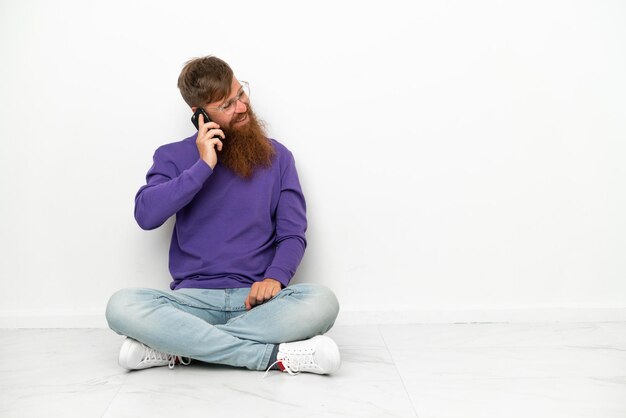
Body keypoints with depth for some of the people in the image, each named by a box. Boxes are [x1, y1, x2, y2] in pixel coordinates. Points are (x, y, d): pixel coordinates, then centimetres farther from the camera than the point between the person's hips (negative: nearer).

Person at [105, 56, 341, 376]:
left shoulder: (276, 156, 10)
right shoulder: (174, 157, 9)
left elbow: (293, 233, 4)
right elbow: (146, 215, -8)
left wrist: (275, 277, -16)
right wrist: (203, 165, -11)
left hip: (256, 299, 1)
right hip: (194, 298, 0)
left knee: (322, 301, -31)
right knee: (121, 307, -30)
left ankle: (179, 348, -23)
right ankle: (273, 355, -27)